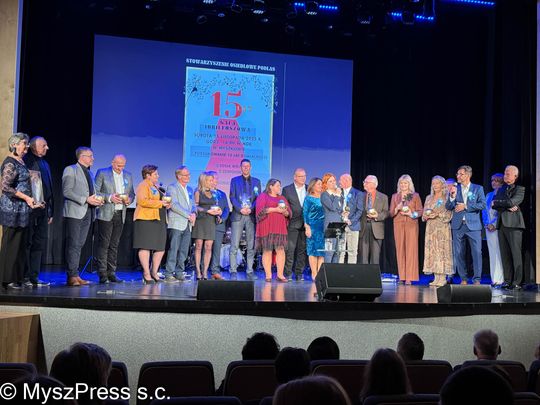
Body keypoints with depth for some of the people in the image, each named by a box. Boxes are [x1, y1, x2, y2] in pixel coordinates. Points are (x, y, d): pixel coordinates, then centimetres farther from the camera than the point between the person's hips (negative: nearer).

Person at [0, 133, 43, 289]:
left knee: (20, 245, 11)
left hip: (22, 209, 9)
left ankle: (17, 278, 17)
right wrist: (26, 198, -17)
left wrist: (31, 201, 17)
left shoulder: (21, 162, 15)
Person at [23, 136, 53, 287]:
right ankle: (24, 277, 4)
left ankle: (33, 277, 13)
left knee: (40, 244, 8)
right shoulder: (26, 161, -5)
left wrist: (51, 211, 16)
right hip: (30, 208, -8)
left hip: (43, 209, 8)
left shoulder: (45, 164, 20)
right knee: (27, 243, -2)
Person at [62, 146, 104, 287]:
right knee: (73, 245, -8)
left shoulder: (90, 173, 21)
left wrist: (98, 198, 4)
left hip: (87, 213, 7)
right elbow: (67, 191, -12)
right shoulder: (70, 170, -3)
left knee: (79, 245, 8)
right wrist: (85, 199, -19)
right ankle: (72, 276, -7)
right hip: (74, 212, -7)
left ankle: (75, 275, 11)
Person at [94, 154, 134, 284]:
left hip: (120, 214, 5)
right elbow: (95, 192, -4)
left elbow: (132, 193, 19)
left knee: (114, 245, 7)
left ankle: (111, 273, 11)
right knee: (104, 244, -5)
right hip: (106, 214, -4)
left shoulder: (128, 176, 14)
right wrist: (109, 198, -17)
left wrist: (129, 199, -3)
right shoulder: (102, 173, 0)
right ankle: (102, 274, -3)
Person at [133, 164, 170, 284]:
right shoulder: (143, 186, -4)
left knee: (160, 248, 6)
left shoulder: (155, 187, 25)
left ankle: (154, 272, 15)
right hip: (146, 220, -9)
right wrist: (160, 203, -16)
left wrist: (166, 204, 14)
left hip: (159, 220, 9)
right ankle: (146, 274, -6)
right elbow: (143, 201, -19)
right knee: (145, 247, -8)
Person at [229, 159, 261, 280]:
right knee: (234, 246, -6)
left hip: (251, 215, 2)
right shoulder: (234, 180, 12)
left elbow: (258, 198, 7)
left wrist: (250, 209, -9)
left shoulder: (256, 181, 15)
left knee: (251, 245, 1)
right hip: (237, 215, -2)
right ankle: (233, 271, -3)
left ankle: (249, 271, 6)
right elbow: (232, 197, 2)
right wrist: (240, 209, -11)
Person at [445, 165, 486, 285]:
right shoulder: (454, 189, 11)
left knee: (477, 252, -6)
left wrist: (466, 206, -10)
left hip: (473, 225, -2)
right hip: (458, 225, 2)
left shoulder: (478, 188, 6)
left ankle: (477, 279, 1)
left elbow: (482, 204, -5)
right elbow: (448, 207, 4)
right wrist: (452, 196, -12)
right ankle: (463, 279, 13)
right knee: (458, 253, 4)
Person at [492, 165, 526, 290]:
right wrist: (507, 207, -7)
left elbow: (512, 202, -15)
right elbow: (494, 205, 9)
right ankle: (507, 280, 9)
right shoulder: (501, 189, 20)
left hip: (513, 223, -6)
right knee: (505, 254, 5)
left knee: (516, 253, -7)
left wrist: (497, 202, 0)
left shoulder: (520, 189, 1)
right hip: (501, 223, 6)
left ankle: (517, 282, -4)